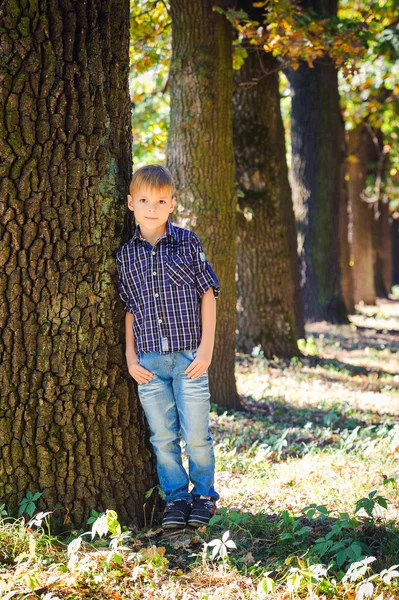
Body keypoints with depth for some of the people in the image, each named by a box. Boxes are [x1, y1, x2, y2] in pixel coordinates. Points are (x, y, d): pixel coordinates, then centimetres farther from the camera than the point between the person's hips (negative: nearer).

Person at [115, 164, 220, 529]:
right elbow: (129, 309, 12)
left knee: (196, 435, 1)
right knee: (163, 438, 6)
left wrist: (207, 346, -5)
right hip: (149, 361, 2)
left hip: (189, 357, -2)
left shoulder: (187, 243, 0)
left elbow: (208, 293, 2)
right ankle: (176, 497, 20)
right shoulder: (126, 255, 6)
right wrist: (131, 356, 5)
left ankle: (204, 494, 21)